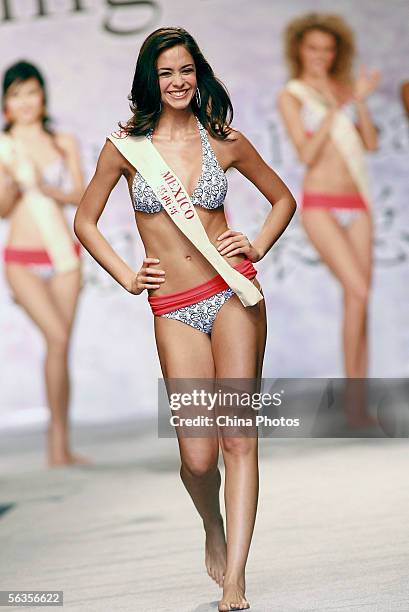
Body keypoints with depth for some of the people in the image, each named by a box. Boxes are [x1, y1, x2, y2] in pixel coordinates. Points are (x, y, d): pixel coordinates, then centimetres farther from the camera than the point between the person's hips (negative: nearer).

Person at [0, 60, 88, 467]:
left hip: (63, 253, 3)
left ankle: (59, 448, 7)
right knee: (58, 338, -17)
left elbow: (80, 195, 1)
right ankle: (60, 440, -9)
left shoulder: (64, 143, 9)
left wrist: (44, 187, -14)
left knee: (60, 343, 1)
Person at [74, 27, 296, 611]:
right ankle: (214, 529, 29)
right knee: (198, 455, -6)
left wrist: (256, 248, 5)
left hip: (233, 294, 1)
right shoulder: (126, 145, 3)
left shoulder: (225, 140, 6)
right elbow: (85, 222, 13)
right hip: (174, 310, 0)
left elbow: (283, 199, 20)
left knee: (239, 436, -6)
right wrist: (126, 277, 4)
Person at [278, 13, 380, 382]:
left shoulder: (343, 87, 12)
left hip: (356, 204, 5)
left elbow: (372, 143, 4)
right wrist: (333, 110, -22)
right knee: (359, 293, -18)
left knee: (359, 301, 1)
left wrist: (360, 101, -11)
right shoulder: (291, 97, -1)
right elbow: (306, 155, -13)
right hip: (320, 205, -5)